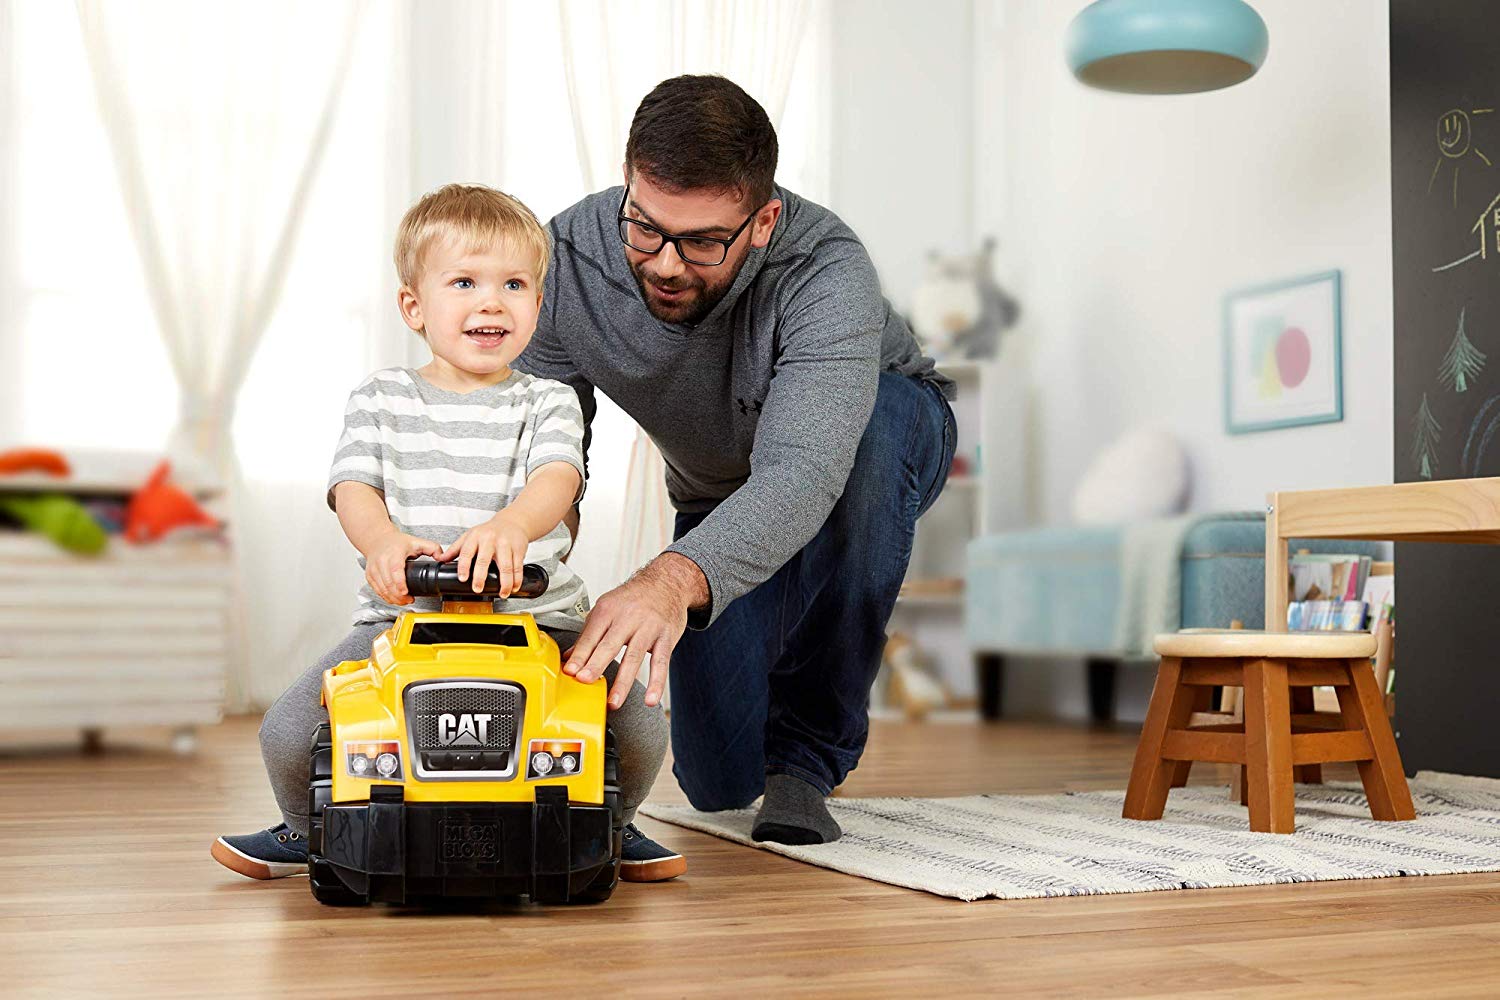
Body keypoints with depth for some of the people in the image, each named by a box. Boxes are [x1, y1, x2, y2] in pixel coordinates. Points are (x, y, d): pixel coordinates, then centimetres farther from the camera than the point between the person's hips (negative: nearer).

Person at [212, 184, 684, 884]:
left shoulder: (547, 403, 6)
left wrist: (510, 525, -37)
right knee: (287, 733, -16)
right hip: (402, 617, 1)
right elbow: (353, 488, -2)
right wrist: (382, 540, -27)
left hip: (536, 617, 0)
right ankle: (310, 827, 21)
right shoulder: (381, 399, 10)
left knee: (640, 728, -19)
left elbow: (556, 481, -13)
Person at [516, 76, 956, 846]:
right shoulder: (566, 263, -28)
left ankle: (809, 749, -22)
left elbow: (802, 472, -54)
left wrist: (675, 580, -71)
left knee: (865, 441, -42)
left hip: (886, 439, -3)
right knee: (720, 782, -7)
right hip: (719, 500, 3)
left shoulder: (827, 272, -40)